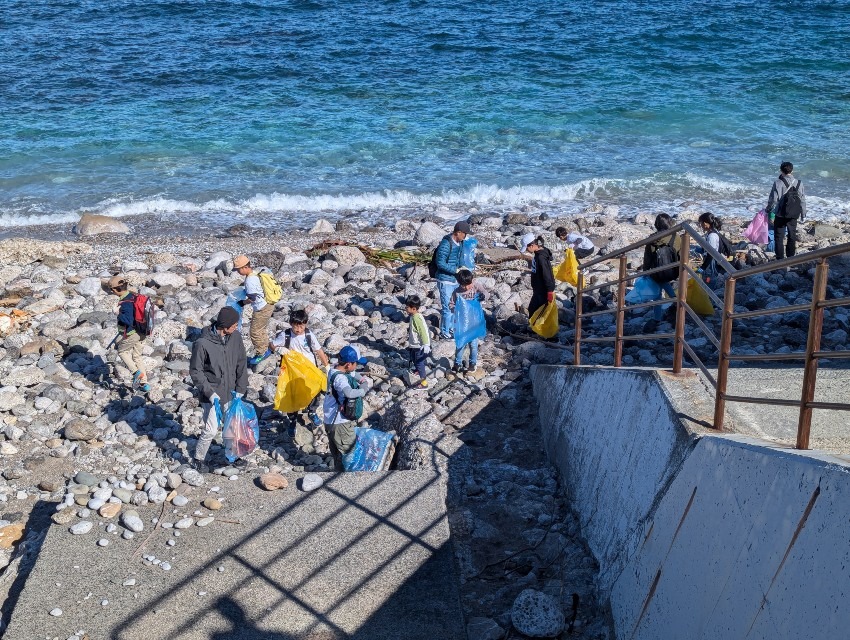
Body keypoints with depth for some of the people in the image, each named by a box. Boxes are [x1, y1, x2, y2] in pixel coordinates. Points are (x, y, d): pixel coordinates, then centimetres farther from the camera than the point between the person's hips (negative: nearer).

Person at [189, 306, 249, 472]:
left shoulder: (235, 337, -5)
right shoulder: (203, 343, -21)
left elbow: (241, 364, 4)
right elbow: (195, 371, -13)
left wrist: (240, 389, 0)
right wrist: (210, 392, -18)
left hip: (230, 393, 5)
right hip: (212, 394, -5)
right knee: (211, 430, -3)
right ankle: (198, 460, 18)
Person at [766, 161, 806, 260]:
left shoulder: (778, 182, -12)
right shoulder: (799, 183, 2)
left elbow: (773, 199, -15)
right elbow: (802, 201, 6)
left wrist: (770, 212, -3)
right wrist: (803, 215, 15)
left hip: (780, 214, -4)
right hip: (794, 215, 4)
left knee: (779, 237, 2)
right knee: (792, 237, 16)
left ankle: (780, 259, -1)